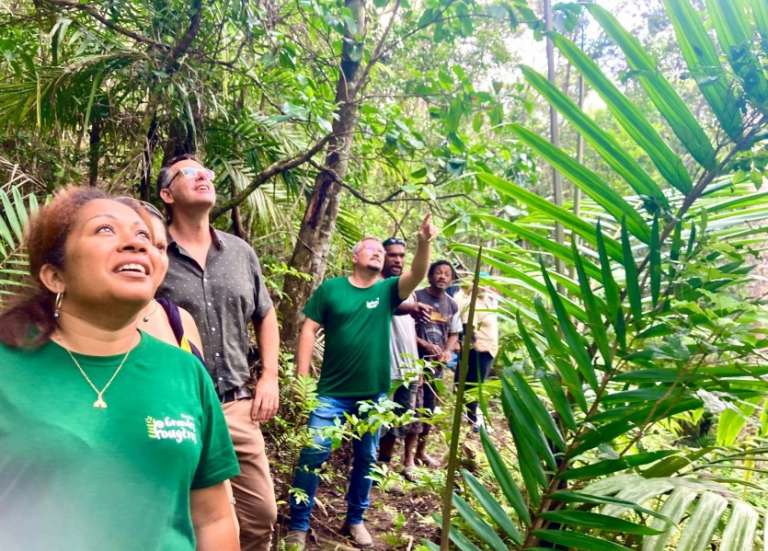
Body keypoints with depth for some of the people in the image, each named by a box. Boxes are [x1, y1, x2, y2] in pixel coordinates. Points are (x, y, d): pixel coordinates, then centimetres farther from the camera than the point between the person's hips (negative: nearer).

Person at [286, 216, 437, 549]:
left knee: (366, 458, 14)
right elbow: (309, 330, -2)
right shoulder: (330, 288, -1)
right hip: (333, 391, -2)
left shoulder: (387, 290, 4)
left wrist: (424, 243, -30)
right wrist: (302, 377, -8)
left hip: (374, 393, 3)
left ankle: (355, 520, 32)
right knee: (313, 454, -2)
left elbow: (416, 276, -13)